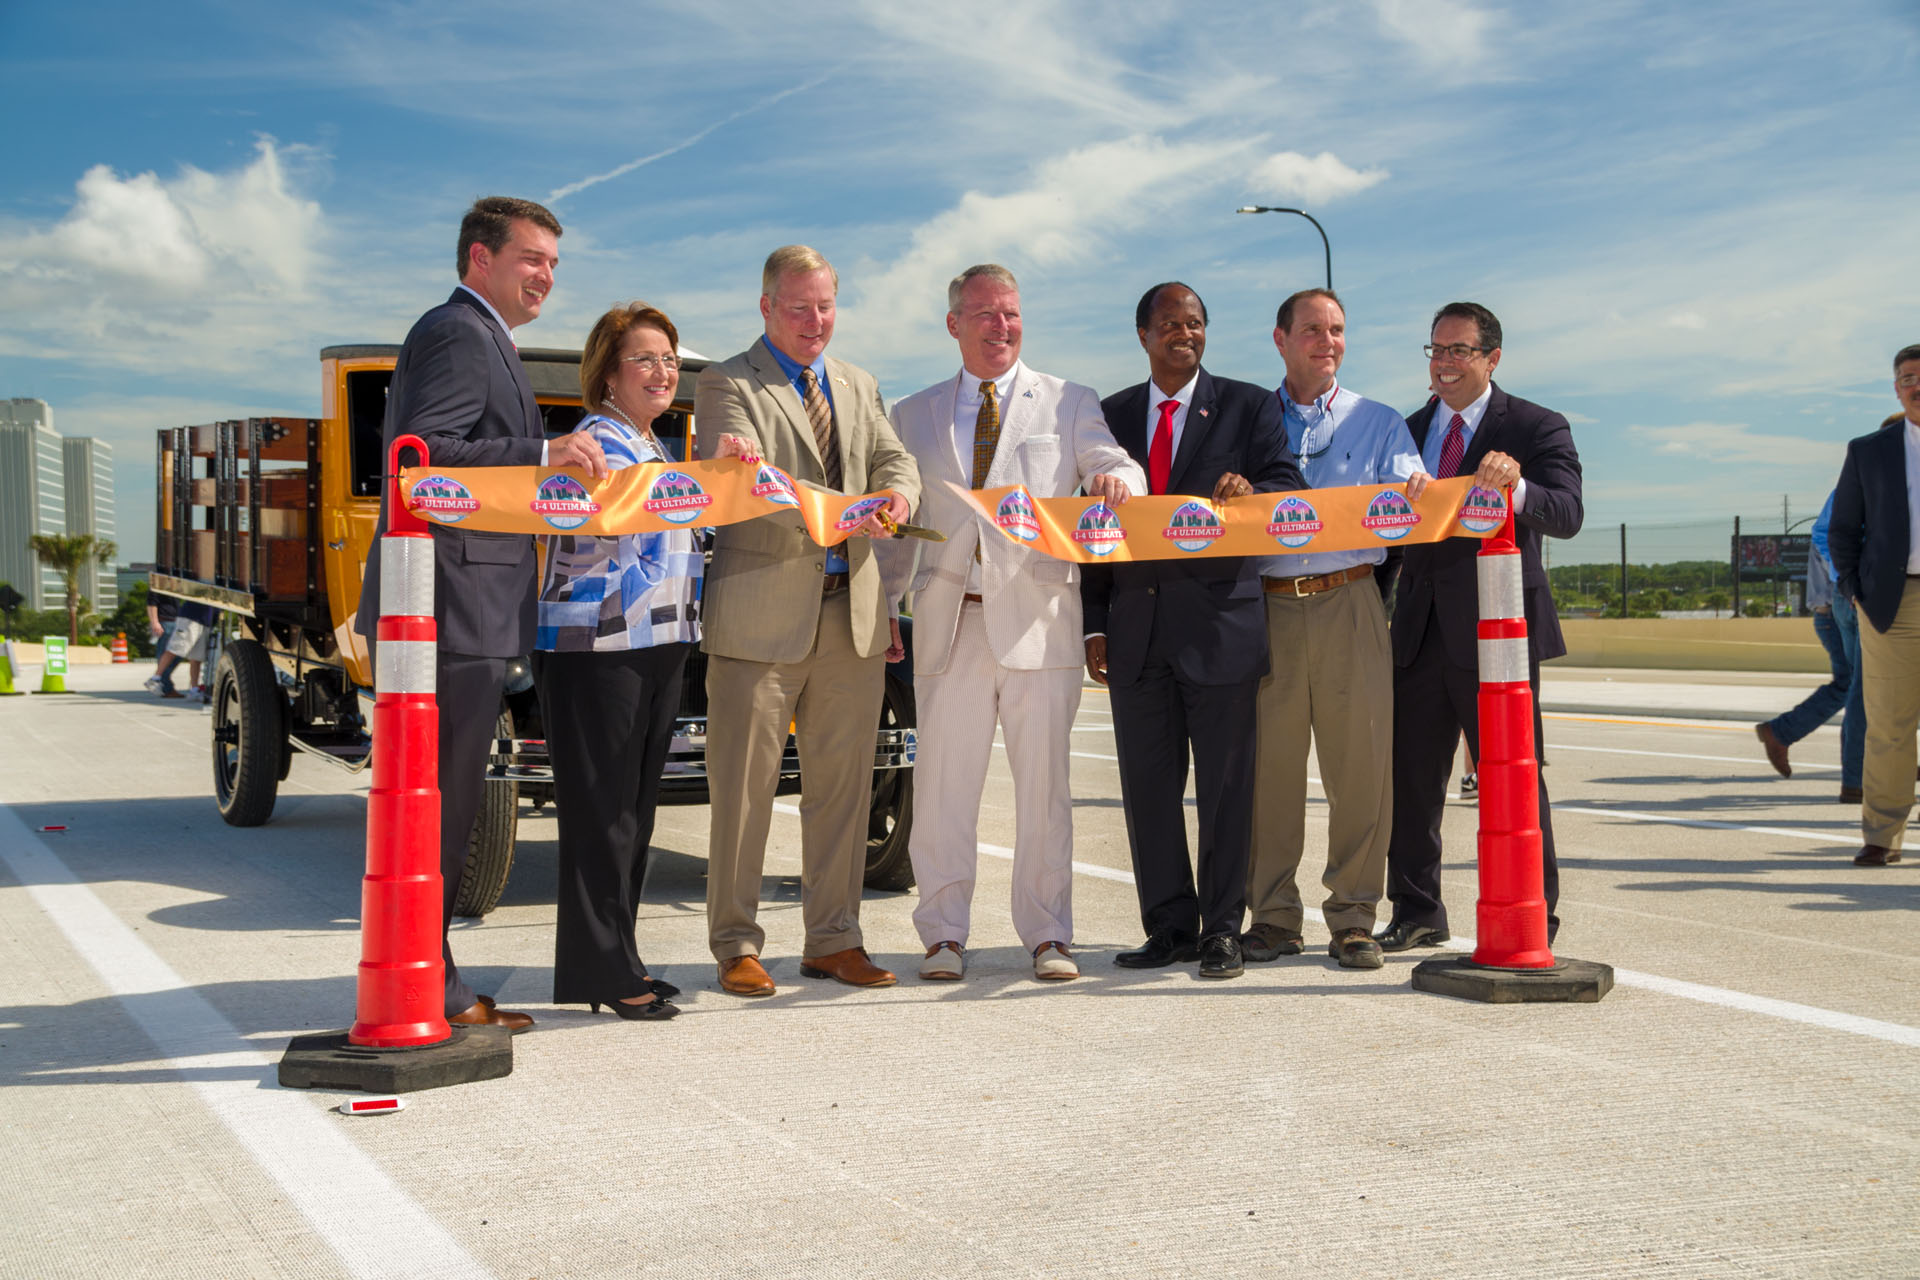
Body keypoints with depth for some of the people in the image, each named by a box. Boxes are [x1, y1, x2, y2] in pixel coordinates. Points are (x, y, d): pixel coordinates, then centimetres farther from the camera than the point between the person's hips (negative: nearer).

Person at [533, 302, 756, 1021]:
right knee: (601, 811, -6)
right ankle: (602, 971, -1)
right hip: (595, 648, -9)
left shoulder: (654, 446, 21)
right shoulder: (598, 439, -8)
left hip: (656, 647, 9)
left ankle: (617, 961, 20)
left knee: (634, 808, 12)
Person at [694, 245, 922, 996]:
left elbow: (894, 459, 11)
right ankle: (736, 946, 10)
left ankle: (833, 940, 18)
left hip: (852, 612, 6)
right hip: (762, 614, -5)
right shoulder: (727, 386, -1)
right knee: (744, 787, -1)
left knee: (843, 784, 9)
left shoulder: (858, 387, 20)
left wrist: (897, 492, -14)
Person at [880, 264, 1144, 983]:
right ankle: (943, 936, 12)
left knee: (1043, 786, 2)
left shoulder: (1069, 404, 11)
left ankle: (1047, 936, 11)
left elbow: (1115, 469, -1)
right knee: (943, 786, 2)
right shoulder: (914, 417, 16)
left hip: (1038, 620, -1)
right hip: (949, 622, 1)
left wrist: (1117, 478, -25)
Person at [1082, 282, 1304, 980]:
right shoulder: (1111, 416, 14)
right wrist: (1095, 625, 6)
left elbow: (1290, 491, -1)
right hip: (1136, 627, 3)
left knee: (1226, 785, 0)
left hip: (1221, 622, -3)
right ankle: (1169, 927, 16)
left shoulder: (1250, 406, 7)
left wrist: (1250, 494, -25)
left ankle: (1222, 929, 9)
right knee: (1148, 785, 6)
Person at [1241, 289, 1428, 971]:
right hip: (1267, 607, 0)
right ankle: (1273, 915, 10)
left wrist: (1416, 489, -24)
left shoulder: (1379, 423, 14)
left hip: (1348, 604, 0)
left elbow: (1405, 501, 0)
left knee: (1360, 761, -3)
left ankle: (1353, 918, 6)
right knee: (1269, 762, 0)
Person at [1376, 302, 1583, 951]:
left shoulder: (1537, 428, -2)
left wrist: (1515, 485, -37)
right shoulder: (1411, 430, 14)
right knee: (1410, 774, 9)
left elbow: (1567, 514, -18)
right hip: (1420, 631, 5)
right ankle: (1417, 913, 23)